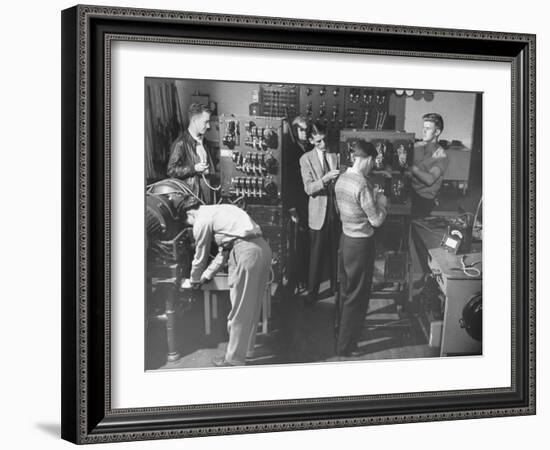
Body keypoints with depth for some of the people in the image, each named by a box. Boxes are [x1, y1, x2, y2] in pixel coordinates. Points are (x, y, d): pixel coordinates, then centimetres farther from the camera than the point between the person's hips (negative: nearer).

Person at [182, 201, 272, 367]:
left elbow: (200, 257, 11)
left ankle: (235, 358, 13)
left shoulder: (202, 221, 1)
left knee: (239, 308, 3)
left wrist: (194, 281, 28)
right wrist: (206, 276, 36)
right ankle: (246, 346, 35)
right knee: (251, 305, 21)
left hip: (247, 253, -9)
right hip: (263, 247, 9)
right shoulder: (218, 211, 27)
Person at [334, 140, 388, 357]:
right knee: (357, 296, 5)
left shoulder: (342, 179, 1)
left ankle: (343, 332, 41)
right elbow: (377, 220, -20)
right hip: (361, 244, -8)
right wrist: (382, 202, -1)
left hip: (345, 239, 8)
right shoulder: (362, 185, -25)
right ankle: (346, 345, 14)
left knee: (346, 290, 24)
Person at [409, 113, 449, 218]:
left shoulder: (441, 156, -4)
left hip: (424, 198, -5)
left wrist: (411, 167, -19)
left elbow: (430, 180, -17)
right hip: (410, 190, 5)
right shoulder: (418, 146, 13)